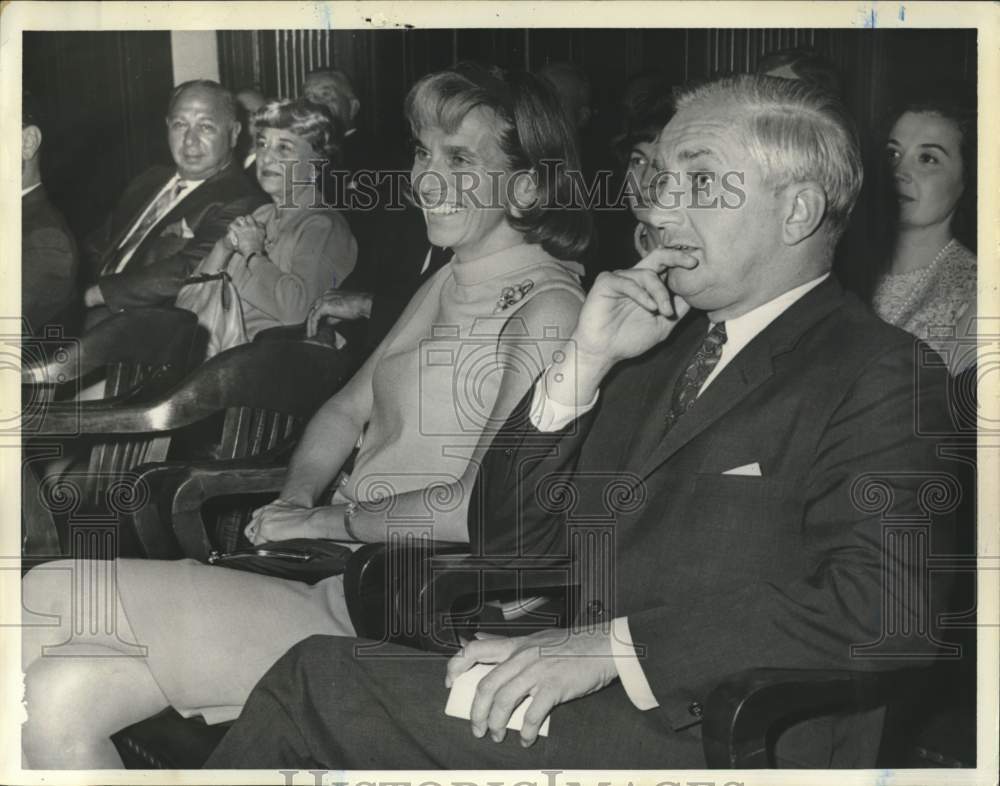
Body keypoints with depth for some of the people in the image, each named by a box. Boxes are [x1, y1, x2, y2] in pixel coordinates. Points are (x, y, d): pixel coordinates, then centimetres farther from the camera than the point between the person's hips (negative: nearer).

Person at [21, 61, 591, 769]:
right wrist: (295, 502, 3)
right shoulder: (450, 282, 18)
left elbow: (477, 510, -18)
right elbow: (348, 409, 21)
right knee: (61, 692, -10)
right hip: (340, 569, 8)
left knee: (51, 596, -16)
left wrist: (339, 518, -6)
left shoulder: (548, 307, -11)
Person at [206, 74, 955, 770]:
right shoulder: (659, 350, 17)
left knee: (318, 683, -17)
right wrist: (583, 364, -1)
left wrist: (610, 645, -21)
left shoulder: (876, 376, -4)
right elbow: (503, 541, 13)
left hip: (704, 735, -6)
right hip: (593, 705, 6)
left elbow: (881, 606, -19)